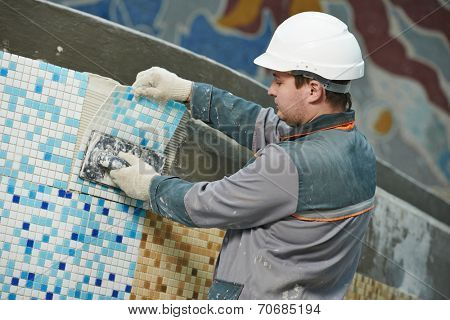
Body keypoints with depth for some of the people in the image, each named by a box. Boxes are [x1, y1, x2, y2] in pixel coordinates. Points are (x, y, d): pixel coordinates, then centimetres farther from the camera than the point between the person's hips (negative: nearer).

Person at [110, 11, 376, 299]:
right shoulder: (357, 145, 0)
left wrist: (150, 185, 4)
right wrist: (187, 91, 14)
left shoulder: (293, 163, -26)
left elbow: (208, 206, -14)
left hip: (255, 295, -8)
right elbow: (264, 126, 11)